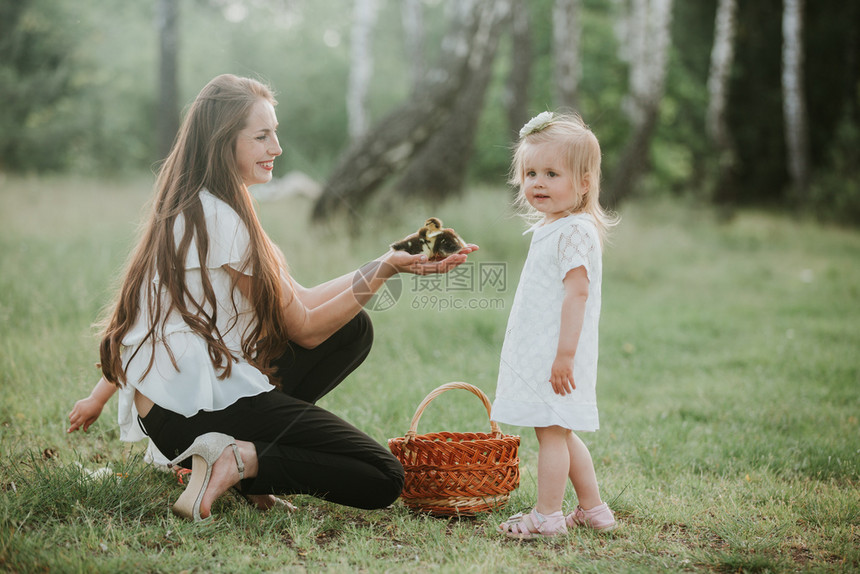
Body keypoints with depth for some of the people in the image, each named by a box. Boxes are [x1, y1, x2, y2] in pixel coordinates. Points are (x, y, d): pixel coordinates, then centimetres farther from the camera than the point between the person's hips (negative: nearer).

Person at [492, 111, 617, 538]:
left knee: (552, 432, -4)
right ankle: (593, 509, 25)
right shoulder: (550, 227, 16)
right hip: (540, 353, 10)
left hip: (556, 356, -10)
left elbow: (577, 293, -22)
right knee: (561, 434, 16)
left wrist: (564, 355, -25)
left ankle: (547, 516, 3)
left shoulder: (574, 231, -16)